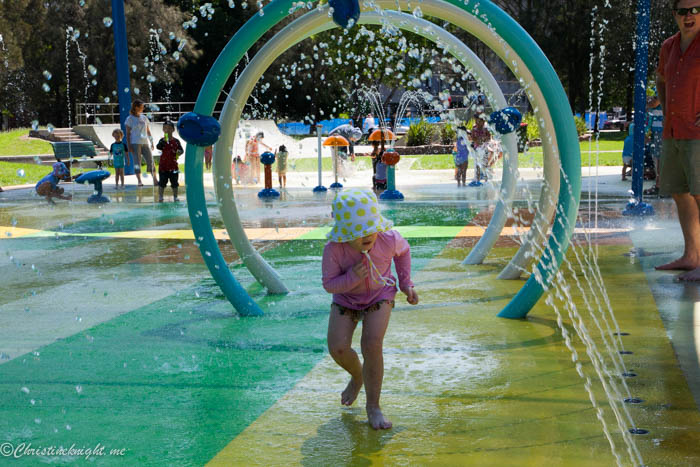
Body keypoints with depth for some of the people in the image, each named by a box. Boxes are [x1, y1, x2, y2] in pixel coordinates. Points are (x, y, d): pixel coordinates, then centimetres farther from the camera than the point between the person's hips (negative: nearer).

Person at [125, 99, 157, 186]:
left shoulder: (144, 118, 15)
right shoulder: (130, 119, 2)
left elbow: (148, 131, 19)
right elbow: (128, 133, 0)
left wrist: (152, 142, 14)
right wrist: (129, 146, -7)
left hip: (145, 142, 4)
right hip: (135, 143, -4)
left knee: (150, 161, -1)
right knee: (137, 162, -4)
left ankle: (155, 180, 1)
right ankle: (139, 181, -3)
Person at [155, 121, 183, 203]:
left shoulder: (176, 141, 0)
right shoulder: (162, 140, -4)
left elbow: (181, 149, -3)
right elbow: (158, 147, -22)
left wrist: (179, 151, -26)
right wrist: (164, 140, -36)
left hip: (173, 166, 1)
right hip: (163, 165, -1)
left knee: (174, 183, 9)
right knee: (162, 182, 4)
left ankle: (175, 197, 20)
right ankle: (160, 197, 11)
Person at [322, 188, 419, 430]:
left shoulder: (388, 239, -27)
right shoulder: (333, 249, -30)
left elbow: (403, 251, 0)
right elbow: (329, 284, -17)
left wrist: (406, 283, -2)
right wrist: (352, 278, -36)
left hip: (380, 295, -1)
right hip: (346, 297, 1)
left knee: (372, 346, -21)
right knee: (337, 348, -14)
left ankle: (373, 406, -3)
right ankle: (357, 376, 24)